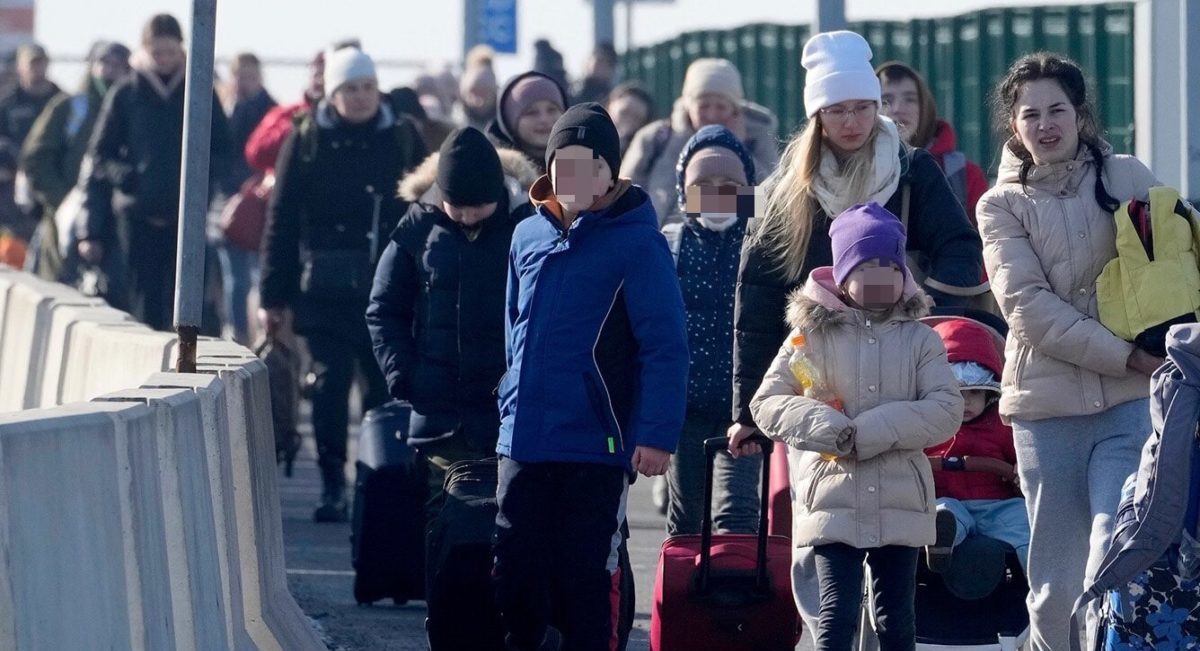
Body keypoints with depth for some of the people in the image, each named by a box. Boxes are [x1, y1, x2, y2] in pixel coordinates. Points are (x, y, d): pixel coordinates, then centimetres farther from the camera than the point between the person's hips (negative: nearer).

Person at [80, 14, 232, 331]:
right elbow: (100, 156, 6)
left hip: (187, 216, 0)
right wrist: (125, 175, -11)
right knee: (146, 308, 1)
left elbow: (223, 154, 7)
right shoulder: (126, 94, 4)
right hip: (138, 216, 0)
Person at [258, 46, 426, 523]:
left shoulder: (402, 138, 6)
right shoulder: (308, 140, 2)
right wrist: (275, 295, -2)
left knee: (385, 385, 4)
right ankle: (332, 487, 1)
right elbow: (281, 220, 2)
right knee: (331, 383, -5)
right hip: (327, 284, -1)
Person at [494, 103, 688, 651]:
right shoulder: (529, 236, 10)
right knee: (515, 574, 6)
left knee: (588, 579, 2)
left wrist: (657, 433, -17)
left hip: (598, 442, -5)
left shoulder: (637, 241, -8)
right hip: (523, 440, 5)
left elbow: (665, 345, -11)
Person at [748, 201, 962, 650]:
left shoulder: (920, 340, 5)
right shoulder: (812, 335, 3)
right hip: (832, 501, -2)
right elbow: (766, 404, 0)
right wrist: (827, 428, -18)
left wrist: (868, 433, -17)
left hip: (900, 506, 2)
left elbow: (946, 410, -7)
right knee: (837, 613, -10)